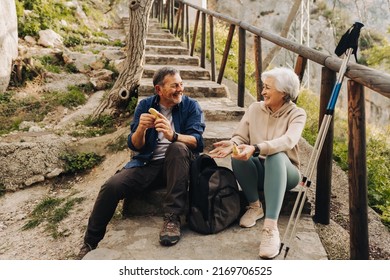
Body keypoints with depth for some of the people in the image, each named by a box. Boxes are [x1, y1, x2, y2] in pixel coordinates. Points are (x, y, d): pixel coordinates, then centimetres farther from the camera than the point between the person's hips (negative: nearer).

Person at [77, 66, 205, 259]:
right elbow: (134, 145, 0)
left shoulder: (191, 106, -1)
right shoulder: (145, 105, 4)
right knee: (111, 187, -20)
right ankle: (90, 243, 2)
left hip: (177, 163, -2)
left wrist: (173, 135, -36)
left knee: (178, 148, -34)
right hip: (147, 164, 2)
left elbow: (197, 140, -15)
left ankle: (172, 217, -29)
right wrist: (141, 129, -23)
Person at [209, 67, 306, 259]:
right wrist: (232, 144, -30)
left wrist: (256, 149, -45)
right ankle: (254, 206, -9)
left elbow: (288, 141, -28)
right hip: (258, 170, 3)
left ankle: (271, 227, -43)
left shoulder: (296, 114, -8)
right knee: (237, 155, -30)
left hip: (284, 172, -2)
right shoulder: (254, 108, 3)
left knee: (276, 156, -38)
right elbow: (240, 136, -5)